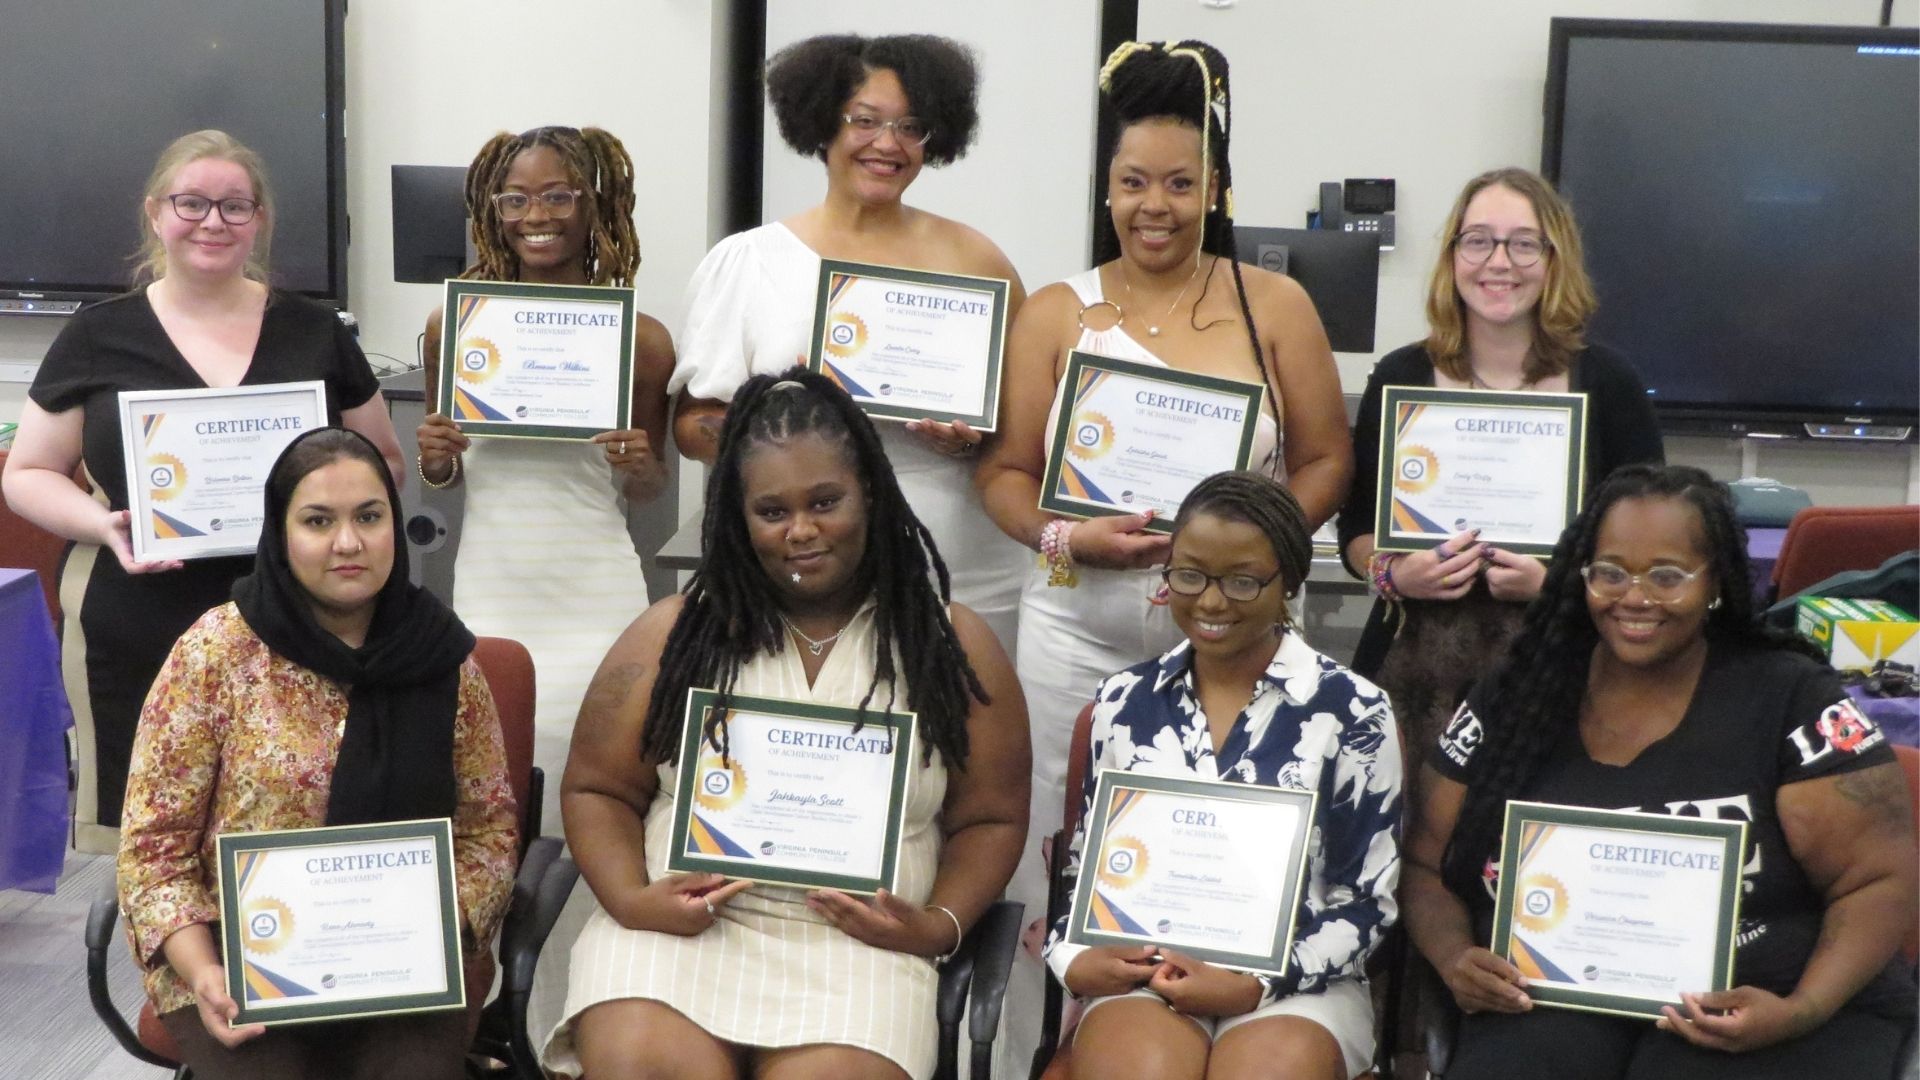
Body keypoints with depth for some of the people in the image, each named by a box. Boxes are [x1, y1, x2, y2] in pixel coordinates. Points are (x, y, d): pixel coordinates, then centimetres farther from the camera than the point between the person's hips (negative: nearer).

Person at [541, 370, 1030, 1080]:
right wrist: (629, 900, -7)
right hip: (680, 923, 1)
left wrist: (941, 924, -6)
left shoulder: (952, 644, 7)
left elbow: (991, 819, 11)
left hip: (858, 941, 0)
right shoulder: (674, 633, 7)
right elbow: (597, 790, 11)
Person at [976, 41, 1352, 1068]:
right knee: (1060, 865, 3)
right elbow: (1005, 471, 6)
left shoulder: (1273, 306, 5)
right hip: (1080, 629, 1)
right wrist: (1066, 537, -14)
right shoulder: (1057, 314, 6)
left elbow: (1325, 461, 6)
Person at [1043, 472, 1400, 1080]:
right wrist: (1072, 956, -4)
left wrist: (1260, 986, -13)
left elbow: (1367, 899, 0)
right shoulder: (1124, 703, 10)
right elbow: (1087, 860, 17)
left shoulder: (1351, 711, 0)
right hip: (1142, 969, 1)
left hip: (1297, 976, -1)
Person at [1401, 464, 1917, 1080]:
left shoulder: (1790, 699, -1)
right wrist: (1456, 962, -9)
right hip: (1553, 1006, 2)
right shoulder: (1512, 700, 7)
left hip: (1753, 1013, -1)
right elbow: (1426, 866, 12)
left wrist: (1801, 1012, -18)